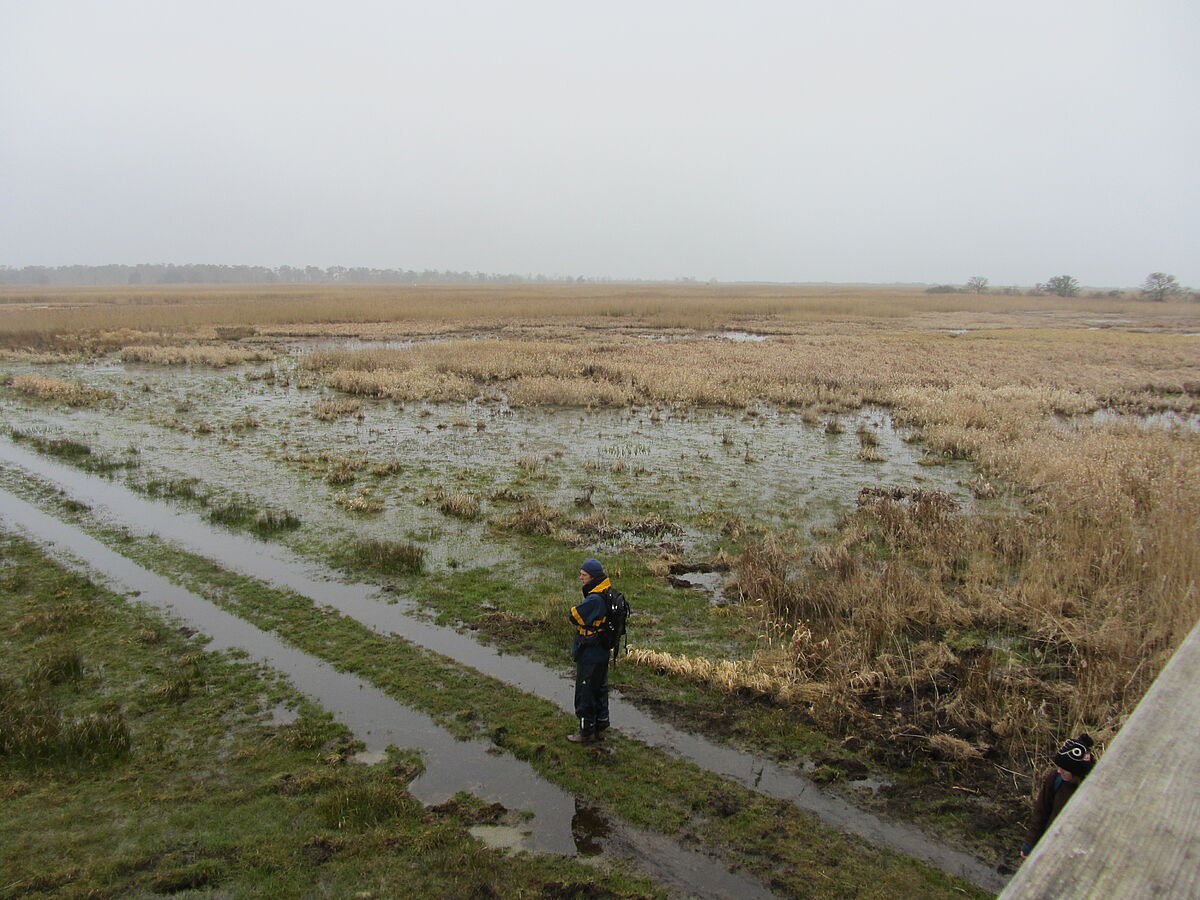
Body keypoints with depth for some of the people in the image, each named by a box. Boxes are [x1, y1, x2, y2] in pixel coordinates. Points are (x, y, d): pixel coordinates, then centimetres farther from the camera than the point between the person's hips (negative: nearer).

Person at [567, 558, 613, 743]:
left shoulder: (594, 600, -27)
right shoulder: (607, 596, 4)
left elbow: (575, 616, -23)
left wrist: (574, 609, -5)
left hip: (590, 656, -10)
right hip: (602, 653, 10)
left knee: (585, 693, 4)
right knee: (599, 691, 20)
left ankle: (586, 732, 16)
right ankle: (600, 727, 33)